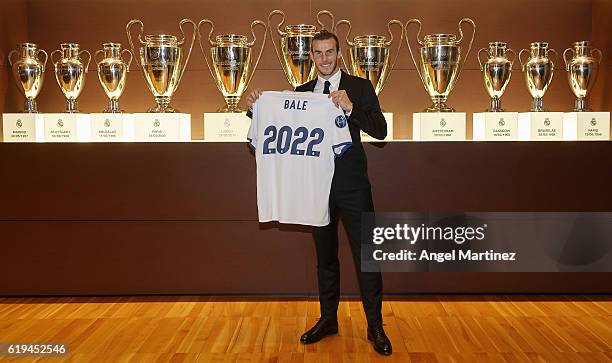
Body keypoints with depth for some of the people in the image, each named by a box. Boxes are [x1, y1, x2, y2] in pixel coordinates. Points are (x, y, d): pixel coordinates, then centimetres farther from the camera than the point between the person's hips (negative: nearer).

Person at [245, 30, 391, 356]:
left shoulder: (359, 87, -1)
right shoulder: (301, 92, 9)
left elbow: (380, 130, -11)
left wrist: (350, 108, -25)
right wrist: (256, 107, -8)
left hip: (352, 185, -3)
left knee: (366, 255, 0)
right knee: (325, 257, 15)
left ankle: (375, 326, 13)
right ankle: (328, 319, 30)